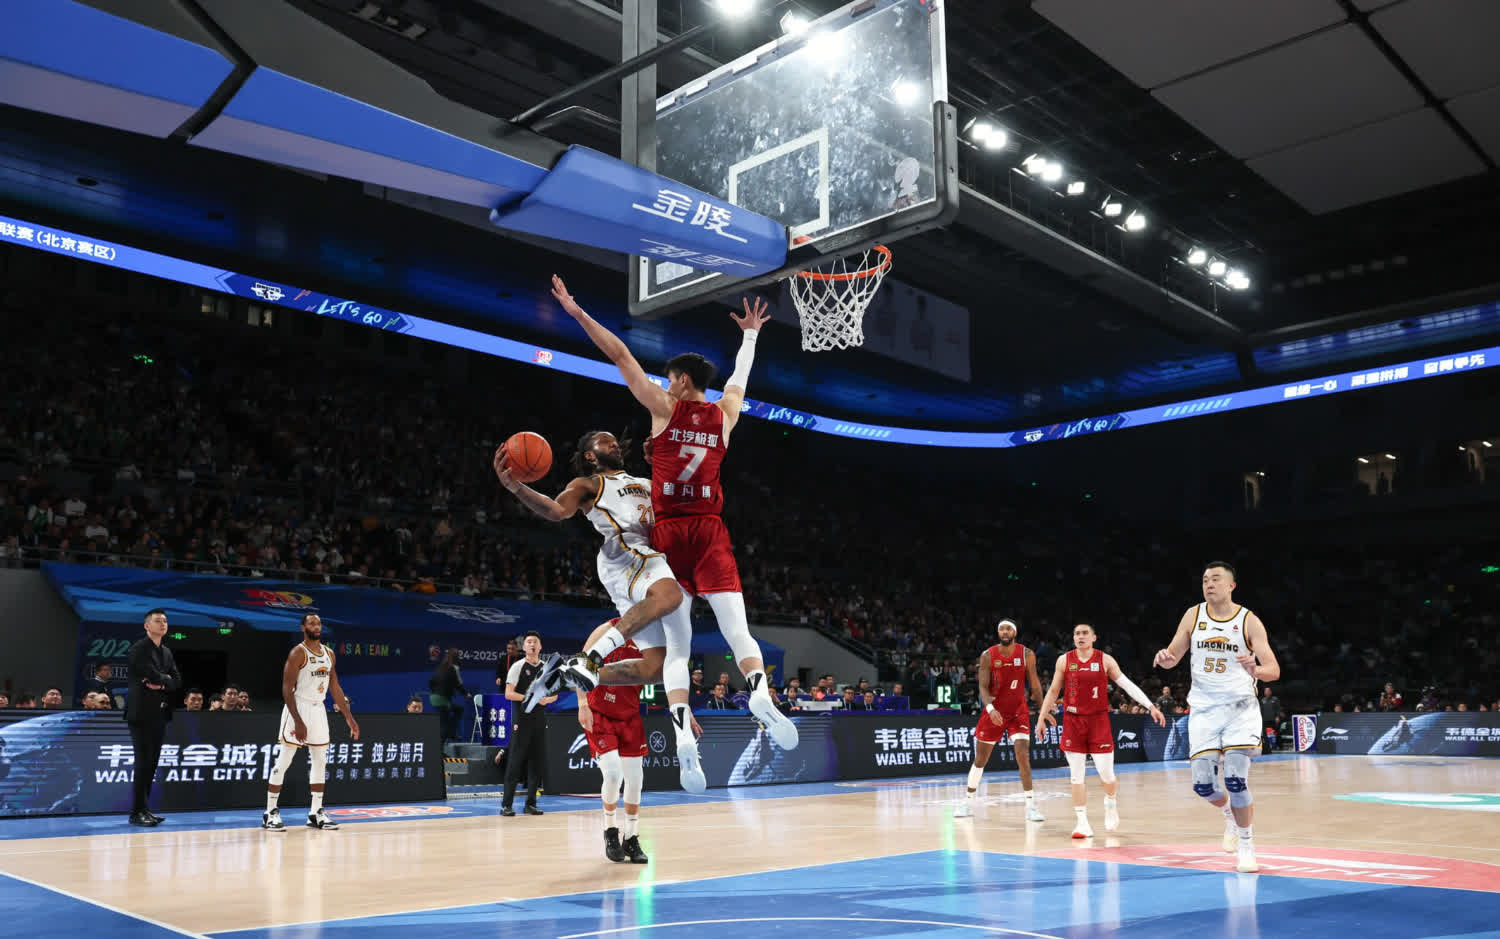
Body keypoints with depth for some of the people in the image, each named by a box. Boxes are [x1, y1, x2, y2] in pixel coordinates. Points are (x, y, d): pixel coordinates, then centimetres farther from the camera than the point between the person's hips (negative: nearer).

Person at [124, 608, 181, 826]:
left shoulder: (166, 652, 17)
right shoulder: (139, 649, -8)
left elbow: (177, 680, 9)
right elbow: (154, 676, -19)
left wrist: (162, 684, -9)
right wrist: (167, 679, 0)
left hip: (159, 713, 7)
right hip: (142, 713, -7)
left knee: (151, 763, 9)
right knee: (143, 762, -8)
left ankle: (144, 808, 14)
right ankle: (137, 811, -4)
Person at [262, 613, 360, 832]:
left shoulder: (329, 653, 9)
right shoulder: (298, 653, -11)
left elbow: (335, 688, 15)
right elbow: (287, 690, -16)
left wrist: (349, 717, 10)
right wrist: (298, 722, -23)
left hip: (319, 709, 7)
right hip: (298, 708, -7)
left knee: (320, 762, 8)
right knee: (284, 762, -3)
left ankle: (316, 814, 15)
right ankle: (270, 813, 4)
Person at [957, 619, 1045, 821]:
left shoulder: (1026, 654, -6)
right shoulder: (987, 656, -7)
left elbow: (1034, 684, 1)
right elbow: (983, 687, -11)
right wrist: (991, 708, -28)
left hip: (1018, 711, -1)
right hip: (994, 711, 1)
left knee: (1023, 756, -15)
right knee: (980, 759, 8)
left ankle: (1031, 806, -8)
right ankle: (969, 803, 23)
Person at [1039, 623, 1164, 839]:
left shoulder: (1105, 660, -1)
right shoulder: (1064, 660, 2)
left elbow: (1128, 685, -3)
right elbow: (1053, 691, 9)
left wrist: (1150, 706, -11)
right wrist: (1042, 717, 8)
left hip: (1098, 720, -1)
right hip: (1073, 721, 1)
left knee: (1106, 773, -1)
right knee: (1076, 776, -1)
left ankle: (1110, 804, 31)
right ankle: (1082, 822, 6)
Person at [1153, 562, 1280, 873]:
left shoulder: (1249, 621, -5)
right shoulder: (1193, 615, 3)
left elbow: (1274, 670, -8)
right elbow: (1173, 656, 8)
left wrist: (1256, 670, -31)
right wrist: (1165, 658, -17)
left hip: (1240, 707, -3)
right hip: (1203, 708, 3)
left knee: (1236, 780, -13)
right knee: (1203, 784, -1)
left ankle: (1245, 845, 8)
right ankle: (1229, 813, 33)